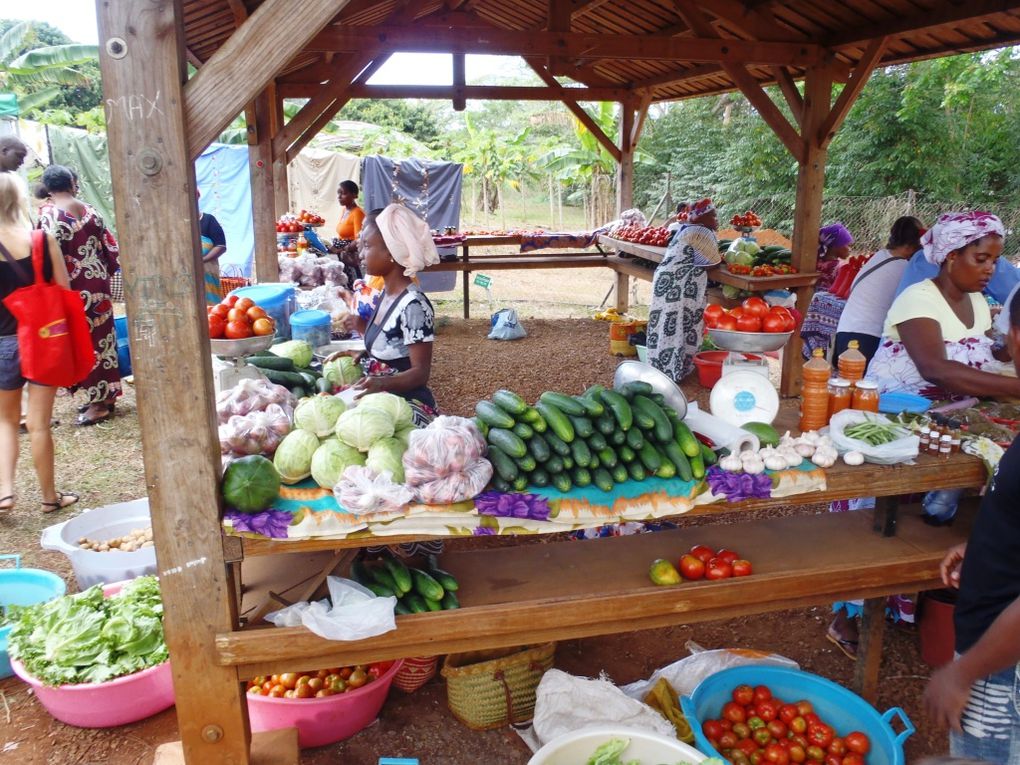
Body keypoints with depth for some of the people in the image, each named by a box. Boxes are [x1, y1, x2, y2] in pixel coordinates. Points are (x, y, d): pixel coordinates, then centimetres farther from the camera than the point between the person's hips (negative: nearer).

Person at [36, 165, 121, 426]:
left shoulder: (49, 214, -12)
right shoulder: (89, 210, 5)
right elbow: (109, 246, 8)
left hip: (74, 287, -6)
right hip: (97, 282, 6)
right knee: (101, 335, 13)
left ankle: (99, 401, 5)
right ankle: (106, 394, 22)